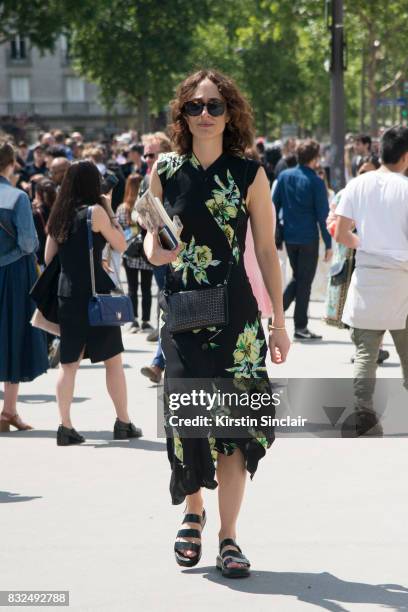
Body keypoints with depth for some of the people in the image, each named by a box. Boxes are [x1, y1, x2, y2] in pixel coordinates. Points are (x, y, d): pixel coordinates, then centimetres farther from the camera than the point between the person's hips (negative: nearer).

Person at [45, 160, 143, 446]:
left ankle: (65, 427, 1)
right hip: (96, 291, -5)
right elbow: (121, 244, -2)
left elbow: (48, 258, 12)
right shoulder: (95, 211, -8)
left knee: (69, 363, 7)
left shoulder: (59, 215, 9)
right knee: (113, 360, 7)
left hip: (67, 294, 5)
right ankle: (123, 423, 11)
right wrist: (110, 212, 5)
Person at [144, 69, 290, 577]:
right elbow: (152, 238, 13)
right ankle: (193, 514, 27)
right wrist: (153, 250, -12)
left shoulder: (249, 174, 0)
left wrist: (278, 321, 1)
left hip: (236, 312, -1)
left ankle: (228, 536, 4)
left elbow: (266, 250, 2)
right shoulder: (164, 171, 4)